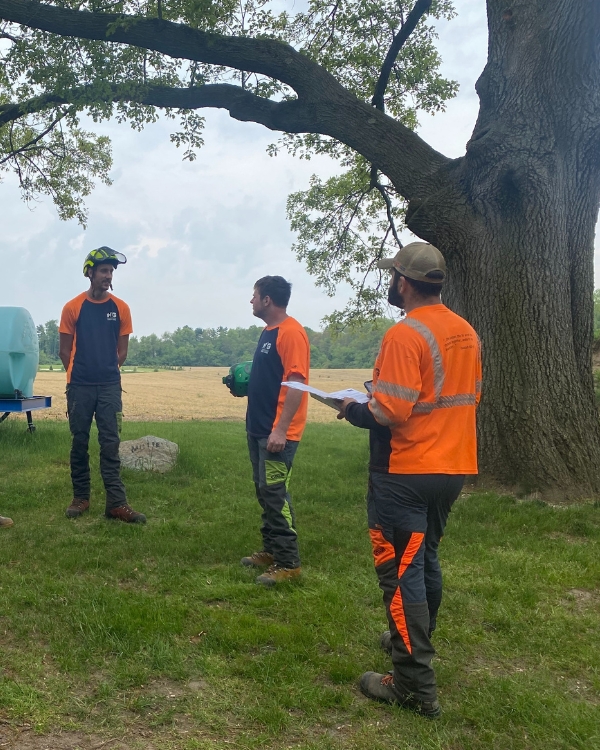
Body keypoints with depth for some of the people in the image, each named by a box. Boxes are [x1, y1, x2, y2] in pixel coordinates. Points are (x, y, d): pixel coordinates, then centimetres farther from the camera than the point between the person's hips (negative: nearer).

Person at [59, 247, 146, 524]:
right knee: (80, 442, 8)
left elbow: (122, 350, 9)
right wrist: (76, 378, 4)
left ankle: (116, 503, 0)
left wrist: (108, 373, 5)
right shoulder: (73, 307, -1)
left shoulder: (120, 308, 3)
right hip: (79, 386, 0)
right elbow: (65, 350, 4)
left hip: (110, 386, 1)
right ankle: (80, 498, 19)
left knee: (110, 444, 0)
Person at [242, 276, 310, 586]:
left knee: (275, 494, -6)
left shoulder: (291, 332, -16)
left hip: (277, 432, -10)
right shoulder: (267, 332, 15)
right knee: (264, 492, 15)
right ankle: (271, 550, 27)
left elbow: (297, 383, -22)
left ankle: (288, 563, 2)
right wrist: (242, 383, 13)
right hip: (258, 428, 10)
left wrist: (281, 429, -25)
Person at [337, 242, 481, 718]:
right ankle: (416, 643, 41)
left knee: (401, 571, 0)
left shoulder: (406, 335, -19)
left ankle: (415, 685, 5)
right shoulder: (466, 332, 7)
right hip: (453, 468, 9)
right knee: (426, 559, 23)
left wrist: (353, 410, -5)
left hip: (406, 473, -8)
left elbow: (389, 411, -23)